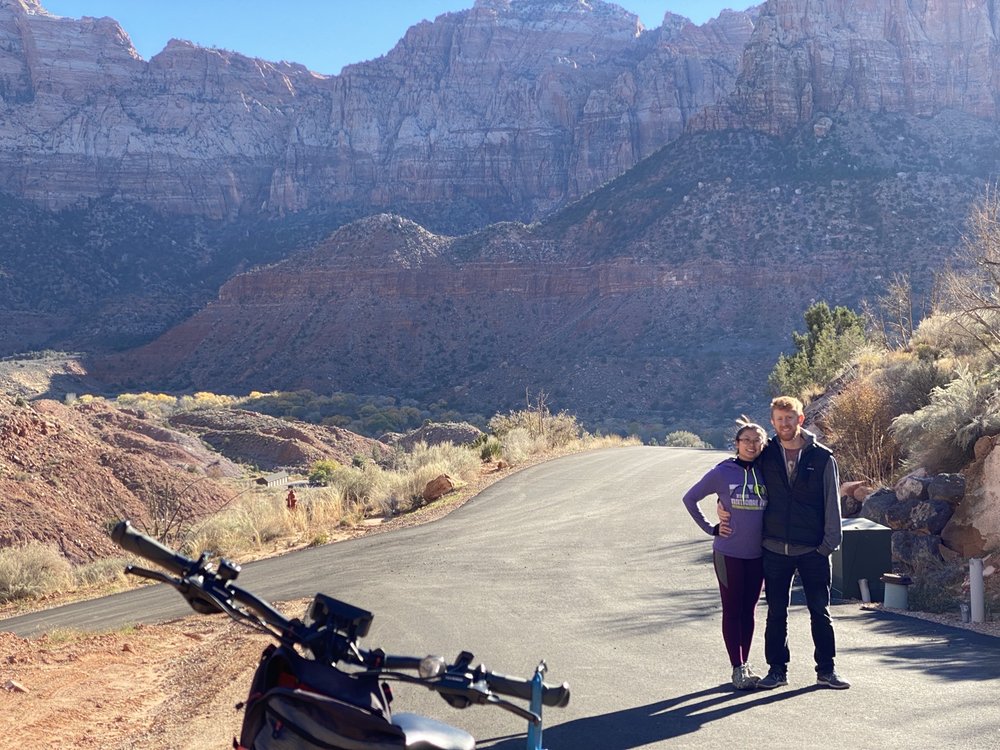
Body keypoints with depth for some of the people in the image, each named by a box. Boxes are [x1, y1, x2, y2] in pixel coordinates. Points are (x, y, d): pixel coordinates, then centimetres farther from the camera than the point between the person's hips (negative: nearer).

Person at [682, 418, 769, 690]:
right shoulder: (722, 473, -7)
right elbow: (690, 498, 1)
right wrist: (710, 528, -3)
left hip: (758, 553, 4)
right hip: (729, 553, -3)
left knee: (749, 610, 11)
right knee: (732, 611, 2)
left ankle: (745, 664, 21)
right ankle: (738, 668, 7)